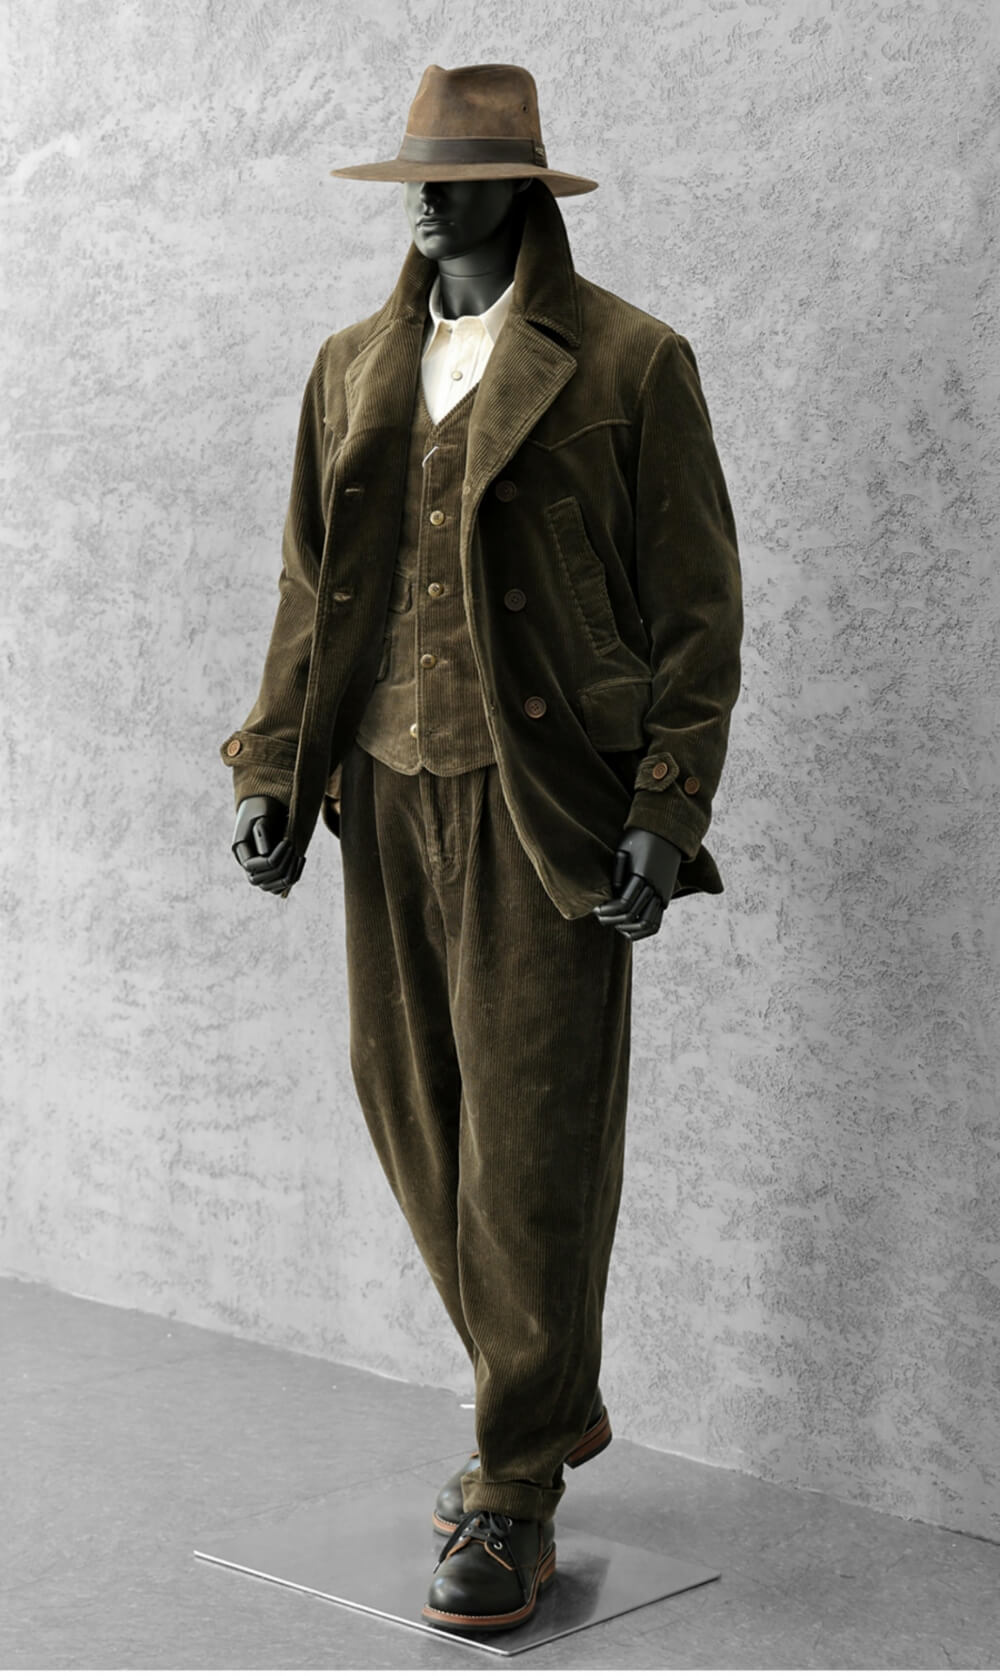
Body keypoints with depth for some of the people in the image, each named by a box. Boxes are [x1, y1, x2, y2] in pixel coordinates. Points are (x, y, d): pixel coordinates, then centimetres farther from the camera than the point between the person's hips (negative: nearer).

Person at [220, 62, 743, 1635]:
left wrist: (664, 812, -11)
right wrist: (275, 770, 6)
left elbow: (697, 607, -4)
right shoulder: (352, 369, 14)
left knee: (533, 1137, -3)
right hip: (390, 788, 6)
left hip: (546, 797, -5)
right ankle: (556, 1402, 31)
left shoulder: (629, 362, -3)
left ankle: (517, 1497, 11)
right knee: (414, 1108, 9)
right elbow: (311, 587, 16)